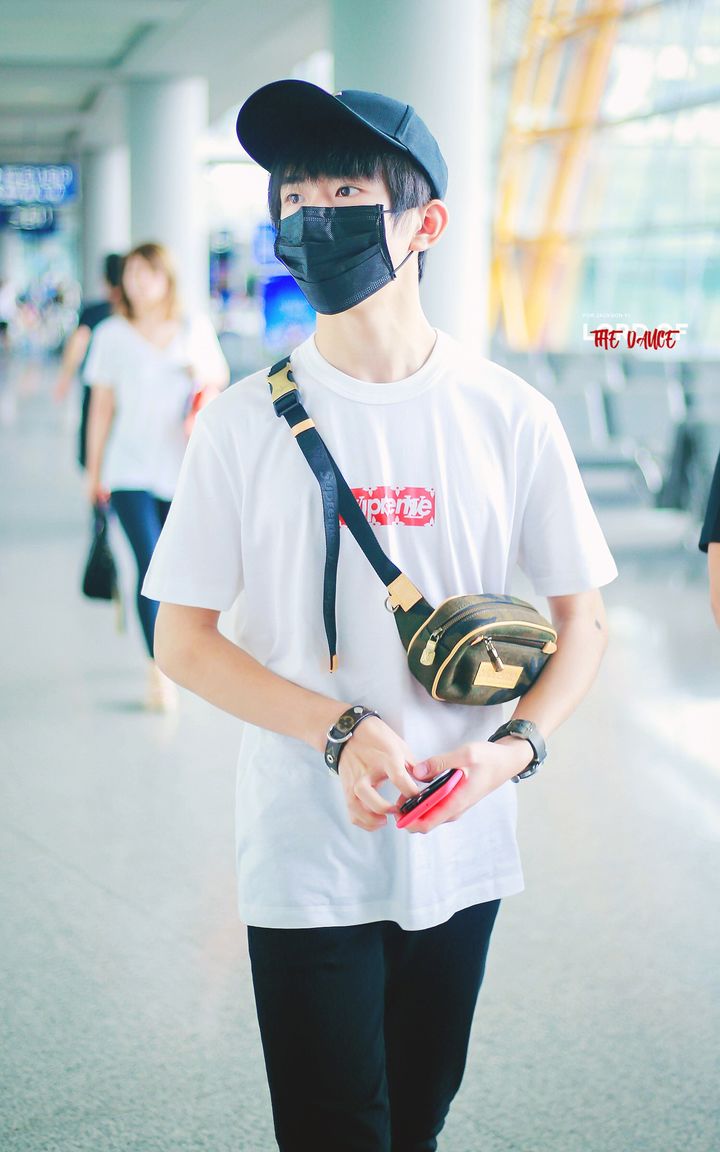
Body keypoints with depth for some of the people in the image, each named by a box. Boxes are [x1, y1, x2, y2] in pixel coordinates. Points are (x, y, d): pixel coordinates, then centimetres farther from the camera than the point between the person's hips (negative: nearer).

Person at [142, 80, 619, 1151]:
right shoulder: (248, 421, -6)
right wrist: (343, 731, -17)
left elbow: (582, 622, 4)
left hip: (461, 848, 2)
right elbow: (183, 640, -3)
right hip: (306, 855, -2)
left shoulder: (509, 416, -4)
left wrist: (514, 747, -15)